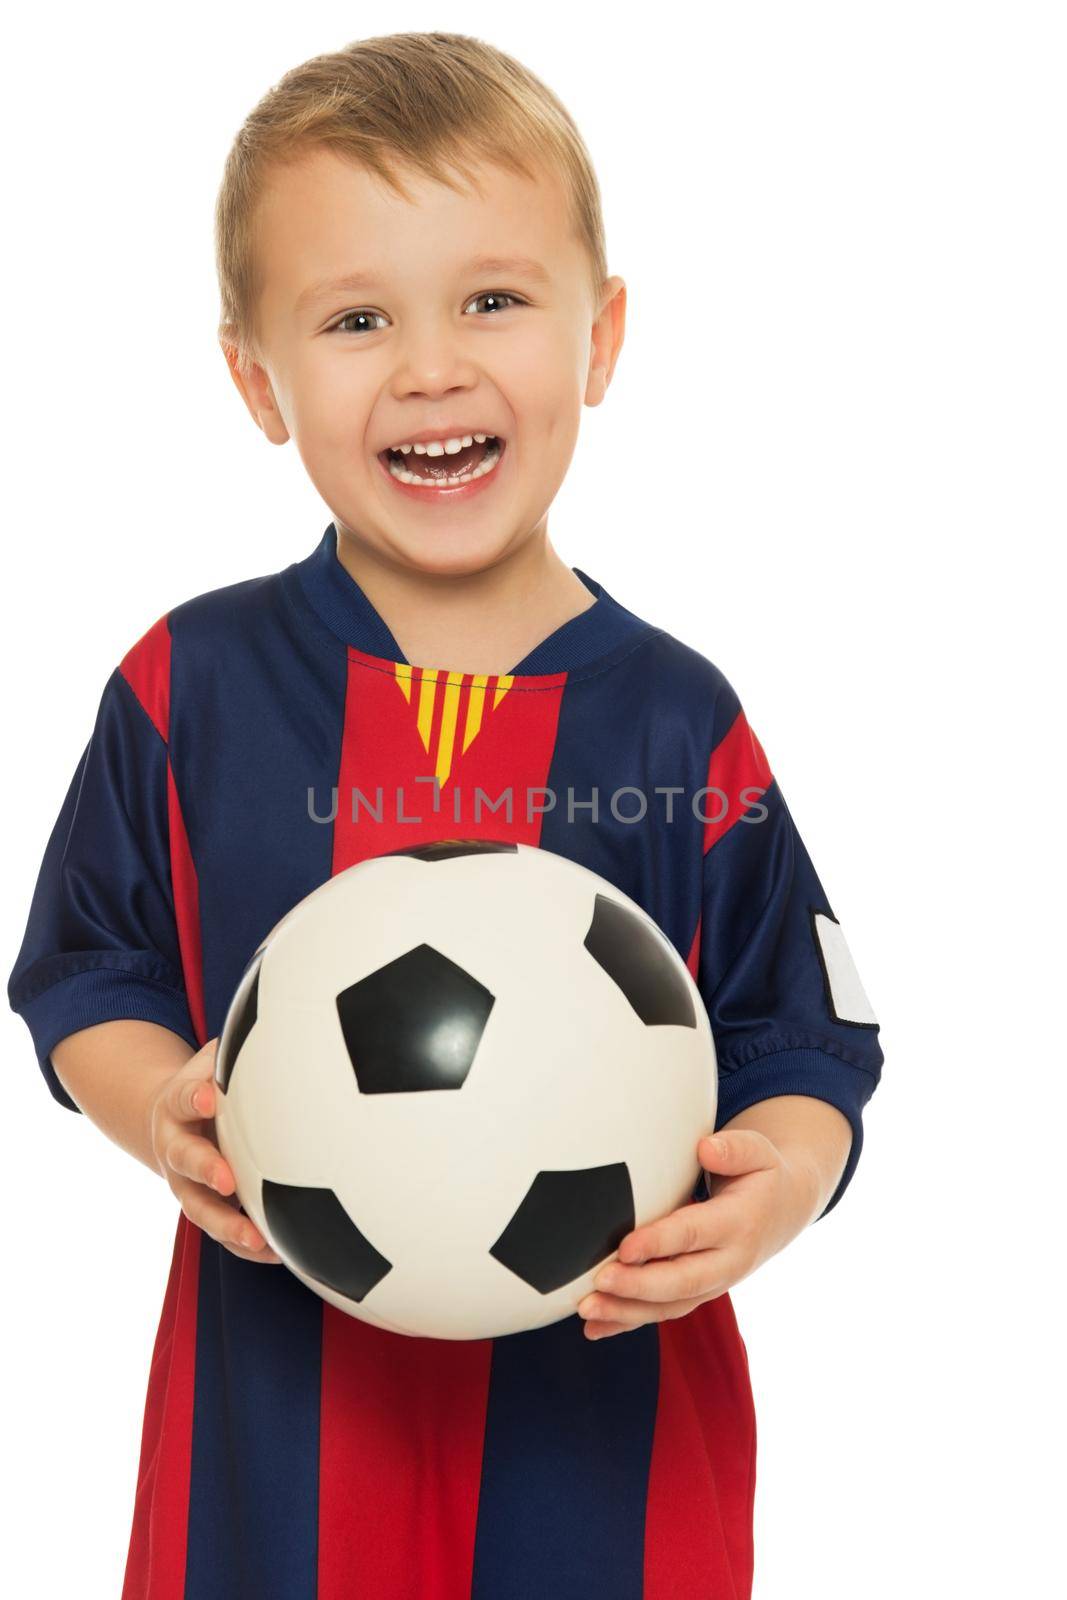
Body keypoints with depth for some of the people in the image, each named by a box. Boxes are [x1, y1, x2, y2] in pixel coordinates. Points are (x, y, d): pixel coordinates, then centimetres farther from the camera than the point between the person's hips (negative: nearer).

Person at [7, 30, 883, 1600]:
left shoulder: (678, 727, -6)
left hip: (610, 1423, 0)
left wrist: (783, 1181, -21)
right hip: (278, 1422, 1)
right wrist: (166, 1115, -15)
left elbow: (798, 1049, -1)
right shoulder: (189, 689, -5)